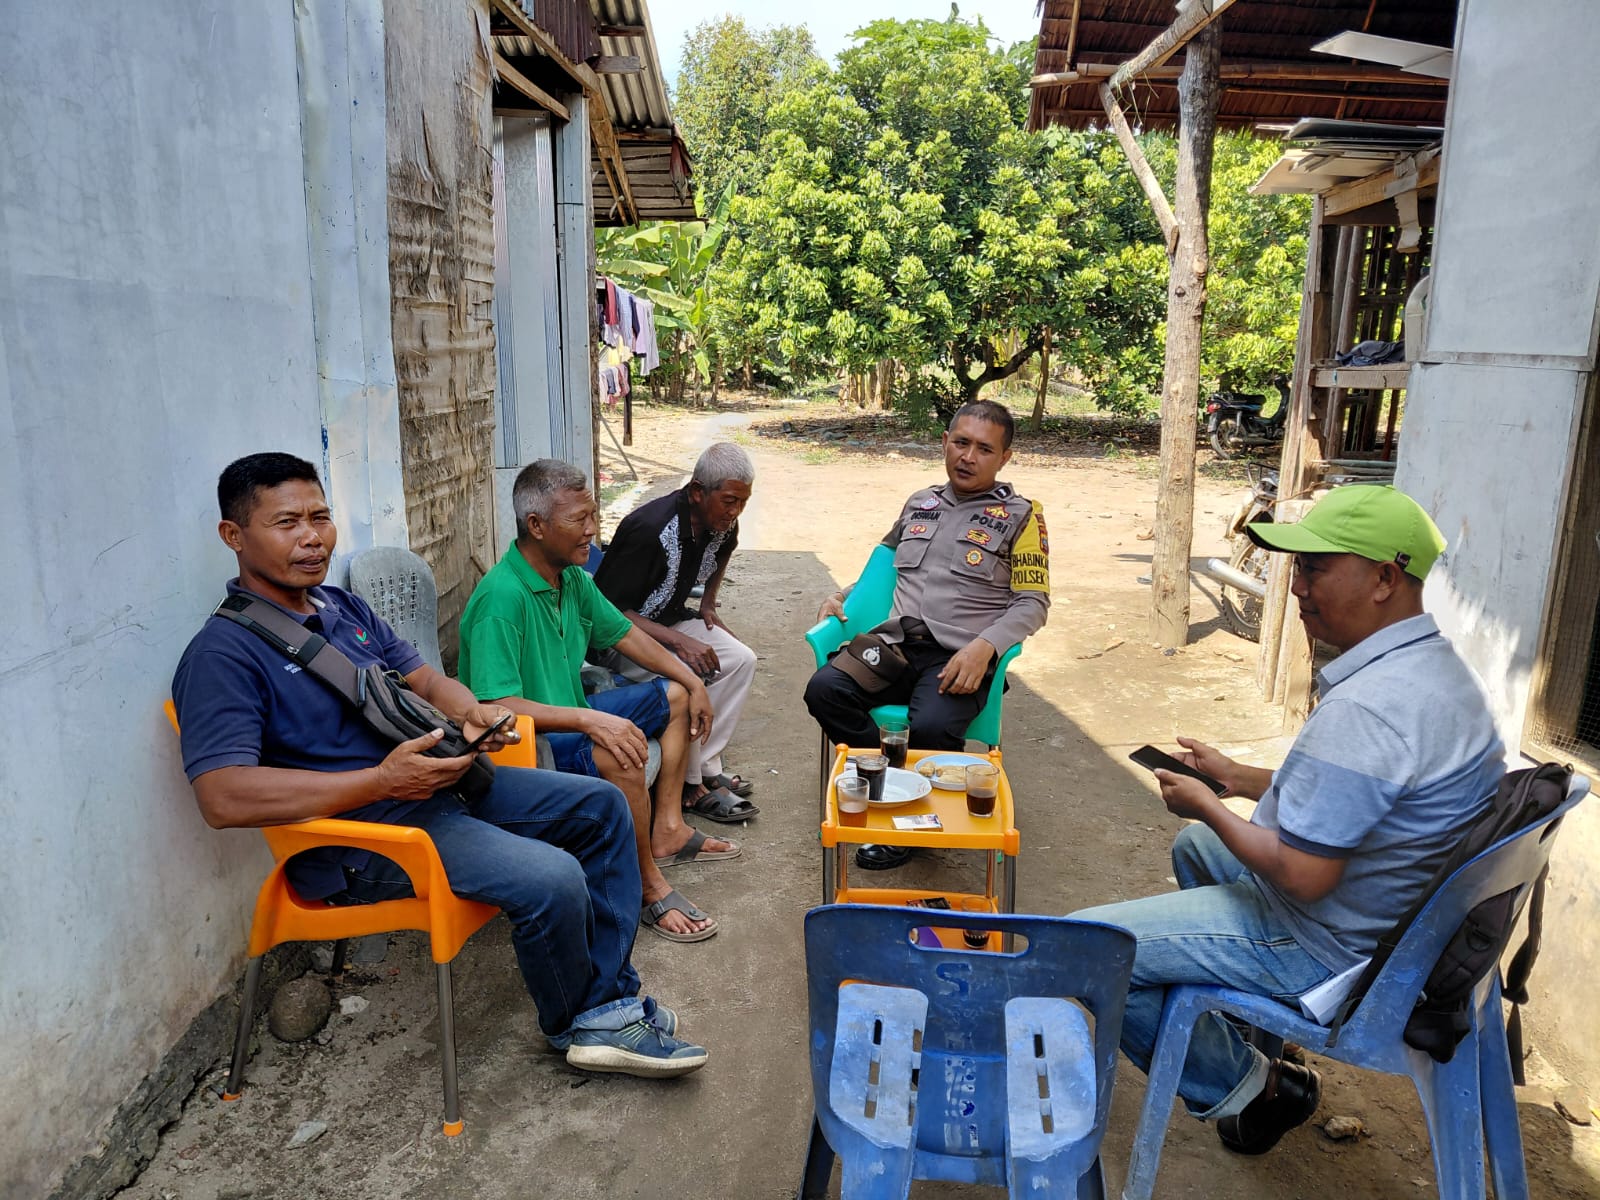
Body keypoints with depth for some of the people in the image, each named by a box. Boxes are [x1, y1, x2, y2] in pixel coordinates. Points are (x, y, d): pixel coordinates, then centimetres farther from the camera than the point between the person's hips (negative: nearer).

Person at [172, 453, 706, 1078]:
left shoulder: (343, 607, 14)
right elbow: (223, 798, -25)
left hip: (436, 778, 9)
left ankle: (607, 1004, 5)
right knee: (552, 879, -27)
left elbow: (425, 679, 17)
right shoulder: (221, 654, -14)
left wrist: (471, 713, -9)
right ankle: (571, 1026, 4)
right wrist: (382, 780, -29)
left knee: (601, 805, 5)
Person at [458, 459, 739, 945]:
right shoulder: (501, 597, -26)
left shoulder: (573, 578, 2)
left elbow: (624, 633, 15)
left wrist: (693, 683, 9)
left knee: (675, 696, 14)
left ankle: (666, 830, 13)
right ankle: (650, 889, -17)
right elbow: (496, 705, -33)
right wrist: (591, 720, -39)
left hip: (570, 715, 10)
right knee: (620, 753, -35)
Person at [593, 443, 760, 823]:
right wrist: (678, 641, -33)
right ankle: (689, 786, -13)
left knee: (741, 660, -9)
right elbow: (610, 610, -27)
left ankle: (706, 765, -2)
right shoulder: (650, 529, -31)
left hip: (671, 620, 8)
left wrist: (708, 603, 9)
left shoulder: (722, 524, -6)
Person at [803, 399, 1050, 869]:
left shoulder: (1020, 515, 7)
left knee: (931, 727, -34)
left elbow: (1033, 602, 1)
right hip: (894, 643, 4)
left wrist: (983, 647, -16)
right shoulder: (919, 504, 21)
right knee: (824, 689, -24)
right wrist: (842, 596, 15)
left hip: (959, 658, -4)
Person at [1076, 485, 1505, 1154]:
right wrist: (1234, 776, 14)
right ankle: (1247, 1026, 34)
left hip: (1326, 945, -10)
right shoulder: (1436, 666, 2)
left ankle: (1243, 1086, 6)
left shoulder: (1362, 708, -33)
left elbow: (1304, 874, -30)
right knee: (1195, 845, 32)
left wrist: (1208, 806, -14)